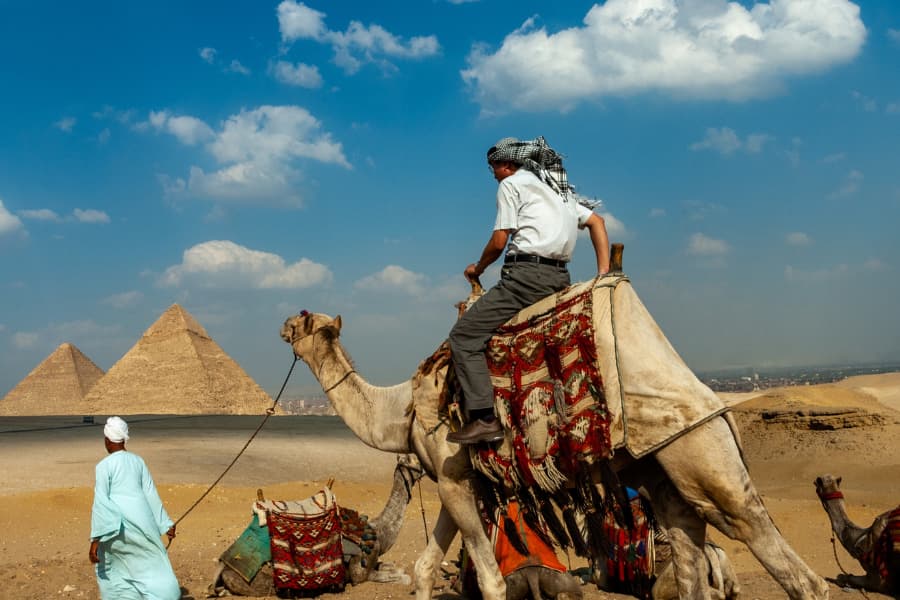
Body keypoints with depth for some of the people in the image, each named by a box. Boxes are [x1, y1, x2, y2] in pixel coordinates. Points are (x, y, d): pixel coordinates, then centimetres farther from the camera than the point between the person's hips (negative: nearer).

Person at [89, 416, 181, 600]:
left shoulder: (104, 466, -7)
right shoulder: (137, 461, 8)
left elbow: (100, 502, -12)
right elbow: (151, 495, 10)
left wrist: (95, 540, -12)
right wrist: (165, 524, 16)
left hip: (116, 522, -4)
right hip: (142, 519, 4)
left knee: (107, 566, 20)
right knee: (154, 566, 7)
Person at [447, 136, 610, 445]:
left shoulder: (512, 184, 2)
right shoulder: (558, 186, 25)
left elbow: (499, 242, -3)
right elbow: (597, 222, 20)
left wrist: (477, 268, 16)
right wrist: (604, 272, 13)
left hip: (527, 274, -9)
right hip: (560, 277, 9)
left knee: (464, 335, -9)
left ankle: (484, 418, -21)